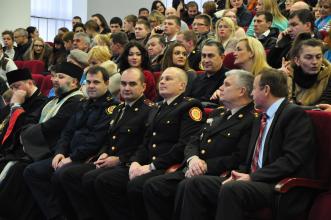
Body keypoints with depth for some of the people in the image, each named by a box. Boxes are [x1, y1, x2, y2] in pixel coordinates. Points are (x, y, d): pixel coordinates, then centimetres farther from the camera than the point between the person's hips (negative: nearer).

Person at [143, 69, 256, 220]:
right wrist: (192, 159, -5)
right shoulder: (217, 114, 22)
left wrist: (206, 165, -14)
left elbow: (239, 158, -14)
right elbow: (193, 143, 18)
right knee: (152, 186, -12)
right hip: (192, 172, 8)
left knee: (186, 187, -35)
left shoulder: (251, 120, -5)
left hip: (216, 175, -8)